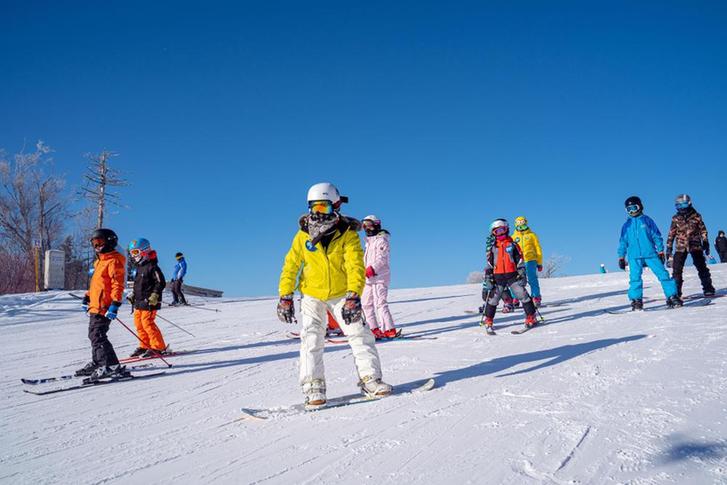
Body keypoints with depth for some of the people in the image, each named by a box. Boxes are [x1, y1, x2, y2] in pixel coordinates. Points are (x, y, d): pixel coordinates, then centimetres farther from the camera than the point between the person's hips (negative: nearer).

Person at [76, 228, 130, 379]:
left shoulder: (114, 261, -12)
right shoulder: (100, 261, 20)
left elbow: (118, 284, -20)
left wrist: (115, 304, -26)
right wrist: (87, 297, 26)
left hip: (103, 307, -10)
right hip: (95, 306, 10)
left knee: (98, 336, -13)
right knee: (94, 335, 17)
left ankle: (112, 367, -13)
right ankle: (97, 363, 30)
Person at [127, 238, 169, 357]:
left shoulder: (152, 266, -13)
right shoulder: (139, 267, 16)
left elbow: (161, 282, -16)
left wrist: (155, 295, -23)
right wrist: (133, 295, 22)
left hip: (149, 302, -10)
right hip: (139, 301, 10)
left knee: (147, 323, -11)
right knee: (138, 323, 11)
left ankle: (158, 347, -2)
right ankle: (145, 345, 22)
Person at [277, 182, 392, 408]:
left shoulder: (347, 234, -13)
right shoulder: (303, 235, -8)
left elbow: (356, 266, -21)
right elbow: (291, 265, -2)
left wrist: (354, 295, -33)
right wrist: (285, 296, -6)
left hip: (341, 295, 0)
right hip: (312, 295, 1)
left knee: (359, 333, -3)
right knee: (311, 338, -9)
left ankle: (370, 378, 8)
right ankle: (313, 387, -2)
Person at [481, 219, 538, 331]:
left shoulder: (513, 245, 8)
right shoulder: (492, 247, 11)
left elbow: (520, 260, 8)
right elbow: (488, 264, 10)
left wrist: (522, 274, -2)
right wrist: (487, 278, 2)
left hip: (512, 275, -1)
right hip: (498, 277, 1)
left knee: (523, 295, -6)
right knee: (493, 299, 2)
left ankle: (531, 318, 4)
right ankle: (488, 321, 15)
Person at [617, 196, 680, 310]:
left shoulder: (647, 220, 7)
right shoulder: (626, 225, 13)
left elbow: (656, 236, 7)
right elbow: (623, 242, 17)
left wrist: (660, 251, 2)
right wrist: (621, 257, 13)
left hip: (650, 253, -1)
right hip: (634, 256, 1)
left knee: (663, 274, -7)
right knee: (635, 278, -7)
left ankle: (672, 297, -1)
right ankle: (636, 300, 2)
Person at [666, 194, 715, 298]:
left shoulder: (696, 216, 2)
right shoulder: (675, 219, 5)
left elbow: (703, 230, 8)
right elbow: (671, 234, 9)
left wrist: (705, 243, 4)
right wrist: (669, 248, 6)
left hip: (695, 245, -1)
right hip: (681, 247, 1)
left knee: (702, 267, 1)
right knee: (676, 270, -5)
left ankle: (708, 288, 11)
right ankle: (676, 292, -1)